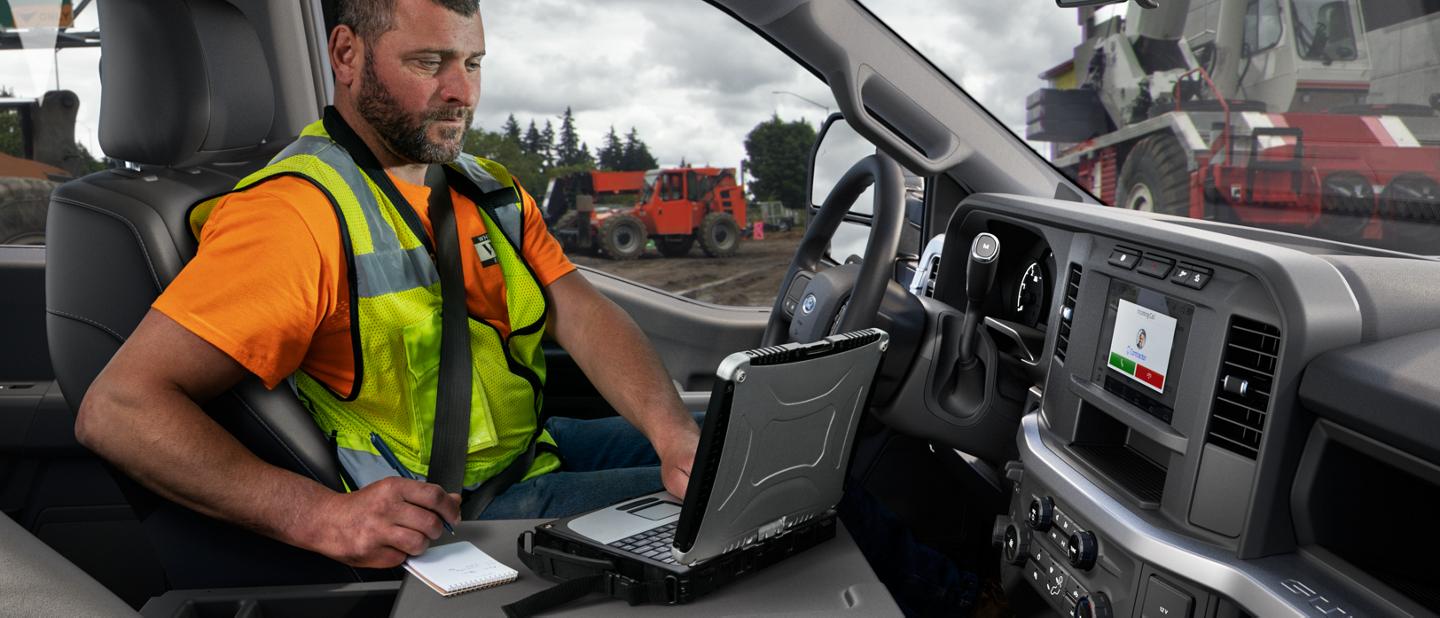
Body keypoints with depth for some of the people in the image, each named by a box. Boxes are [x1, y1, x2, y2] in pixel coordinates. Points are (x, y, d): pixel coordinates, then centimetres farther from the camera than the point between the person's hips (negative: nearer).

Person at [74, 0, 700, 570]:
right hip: (437, 516, -8)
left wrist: (675, 434, -21)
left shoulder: (493, 191, 8)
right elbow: (116, 409, -23)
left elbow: (583, 315, -3)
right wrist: (320, 516, -36)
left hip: (533, 446, 8)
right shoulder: (299, 211, -19)